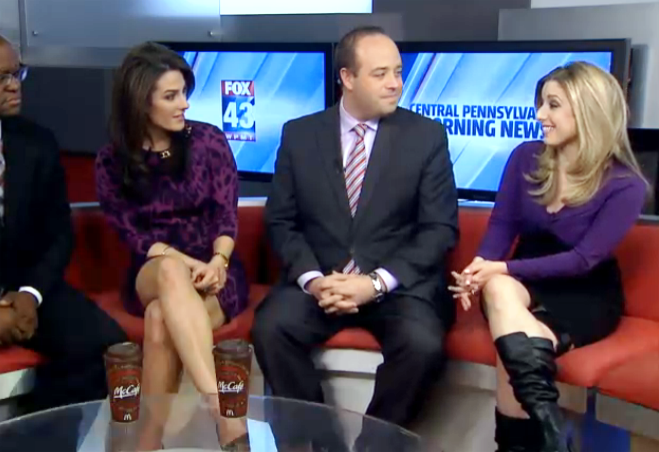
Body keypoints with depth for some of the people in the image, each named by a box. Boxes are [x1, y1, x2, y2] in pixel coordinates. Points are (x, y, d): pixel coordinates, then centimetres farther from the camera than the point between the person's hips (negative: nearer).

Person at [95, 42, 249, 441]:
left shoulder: (208, 140, 1)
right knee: (171, 272, -39)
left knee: (161, 319, -34)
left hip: (215, 274, 0)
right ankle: (220, 405, -48)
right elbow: (133, 234, -3)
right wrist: (186, 264, -21)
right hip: (152, 277, 0)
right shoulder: (111, 162, 2)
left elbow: (226, 216, -2)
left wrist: (217, 262, -23)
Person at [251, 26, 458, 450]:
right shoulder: (299, 134, 5)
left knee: (422, 344, -29)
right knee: (270, 327, -25)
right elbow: (281, 221, 5)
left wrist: (378, 282, -16)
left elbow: (440, 228, -3)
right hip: (320, 280, 2)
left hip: (400, 284, -1)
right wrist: (311, 278, -14)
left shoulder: (427, 135, 1)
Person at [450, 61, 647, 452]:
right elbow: (502, 224, 1)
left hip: (587, 296, -3)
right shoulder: (526, 158, 0)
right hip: (525, 282, 4)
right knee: (497, 287, -36)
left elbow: (583, 260, -18)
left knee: (512, 348, -35)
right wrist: (483, 267, -22)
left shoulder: (624, 185, -14)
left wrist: (503, 269, -27)